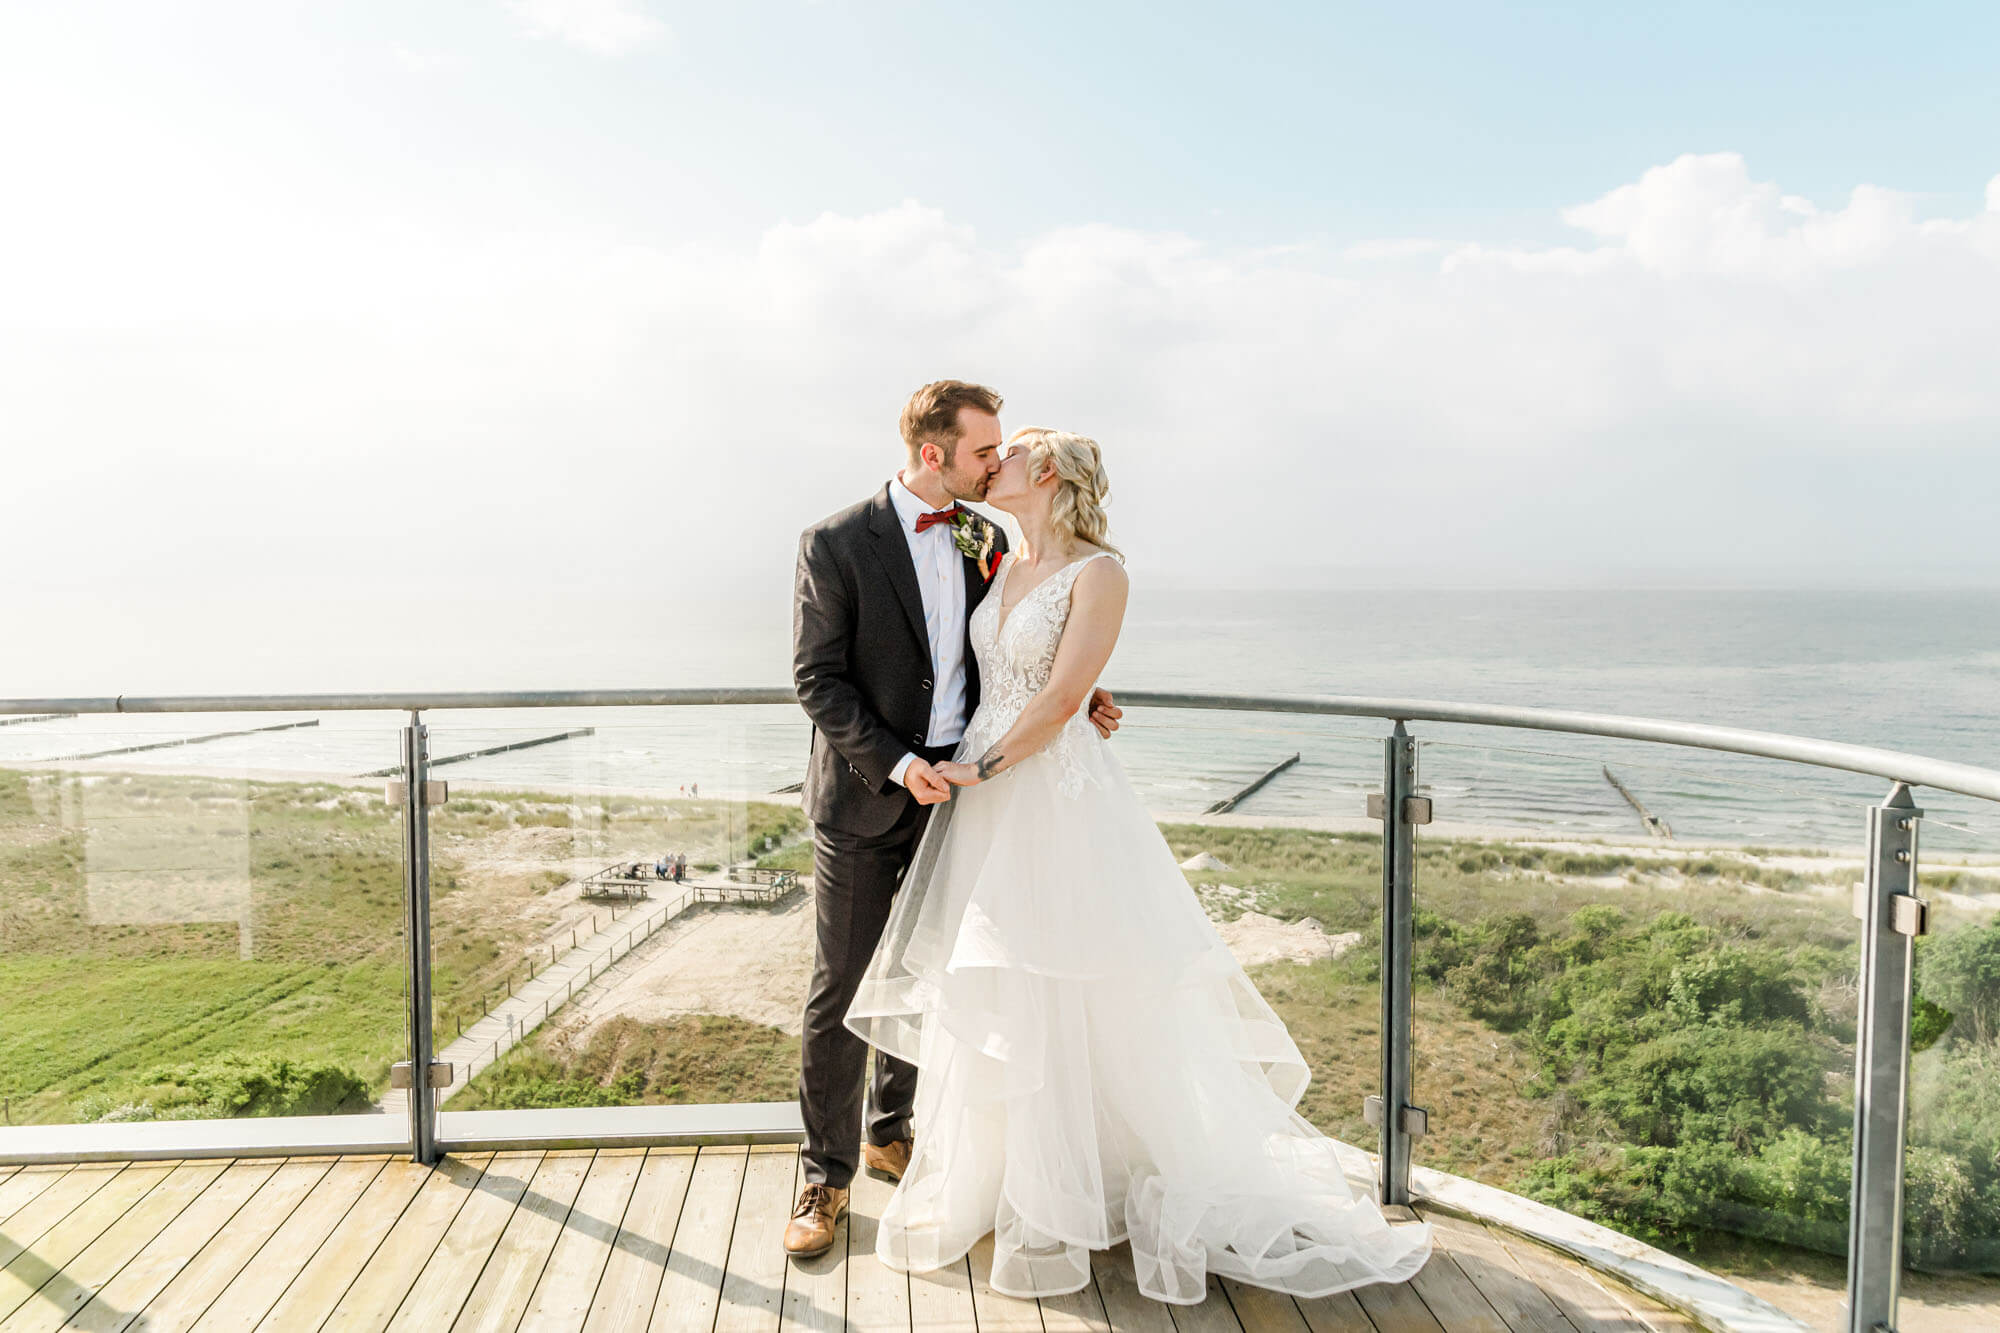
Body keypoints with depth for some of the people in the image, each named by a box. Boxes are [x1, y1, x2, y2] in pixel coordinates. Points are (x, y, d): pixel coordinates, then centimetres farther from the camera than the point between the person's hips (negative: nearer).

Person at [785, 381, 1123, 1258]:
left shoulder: (987, 539, 4)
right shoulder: (836, 544, -11)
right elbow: (816, 678, -11)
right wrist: (895, 763, -21)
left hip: (956, 790, 5)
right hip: (865, 797, -5)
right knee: (840, 993, 3)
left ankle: (889, 1133, 36)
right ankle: (827, 1176, 18)